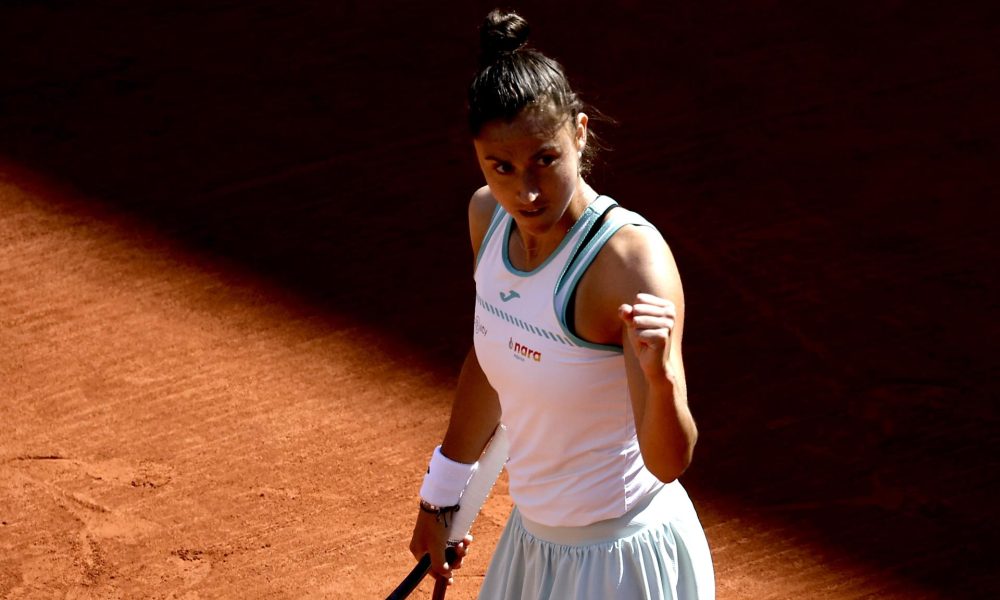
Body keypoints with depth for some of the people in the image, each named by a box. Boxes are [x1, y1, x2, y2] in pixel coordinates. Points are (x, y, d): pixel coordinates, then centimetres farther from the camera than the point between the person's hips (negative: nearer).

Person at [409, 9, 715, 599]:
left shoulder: (631, 258, -27)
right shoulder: (489, 215, -6)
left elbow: (669, 461, -30)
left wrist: (659, 373, -49)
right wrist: (441, 496, 20)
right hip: (533, 541, 7)